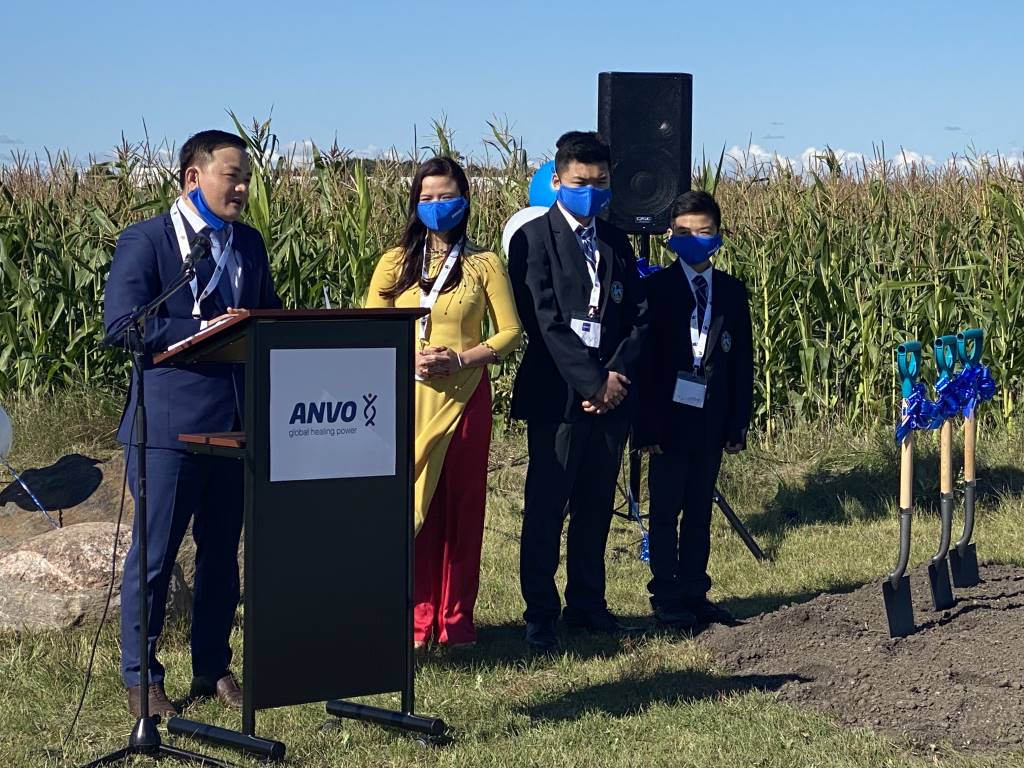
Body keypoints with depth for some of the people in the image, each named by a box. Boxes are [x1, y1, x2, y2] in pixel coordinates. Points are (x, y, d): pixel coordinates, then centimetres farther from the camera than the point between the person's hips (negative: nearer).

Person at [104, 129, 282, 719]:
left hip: (237, 420, 6)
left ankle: (214, 669, 23)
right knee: (154, 554, 0)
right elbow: (122, 323, -15)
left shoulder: (249, 244, 14)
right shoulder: (146, 240, -6)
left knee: (222, 552, 12)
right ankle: (141, 681, 9)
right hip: (170, 422, -6)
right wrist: (207, 332, -19)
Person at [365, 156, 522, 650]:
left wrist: (459, 359, -13)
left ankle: (456, 621, 10)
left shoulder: (483, 265, 5)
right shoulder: (396, 263, 9)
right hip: (408, 399, 1)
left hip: (464, 398, -1)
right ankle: (415, 619, 3)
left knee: (462, 507, 3)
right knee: (412, 507, -3)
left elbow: (510, 332, 2)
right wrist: (410, 360, -11)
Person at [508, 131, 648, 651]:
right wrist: (591, 383, -15)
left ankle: (587, 605, 19)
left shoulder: (616, 243, 15)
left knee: (596, 507, 10)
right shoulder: (534, 237, -3)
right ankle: (540, 614, 6)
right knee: (546, 507, -1)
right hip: (557, 393, -5)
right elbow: (545, 321, -11)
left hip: (610, 393, 5)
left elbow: (638, 317, 10)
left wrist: (617, 375, -7)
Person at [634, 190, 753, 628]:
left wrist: (739, 424, 3)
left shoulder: (733, 293, 7)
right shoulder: (656, 289, -4)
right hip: (669, 420, -4)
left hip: (712, 423, 4)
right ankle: (666, 597, 11)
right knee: (665, 512, 4)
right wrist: (646, 427, -13)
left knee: (699, 512, 10)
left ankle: (694, 593, 18)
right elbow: (644, 361, -8)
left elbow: (743, 363, 8)